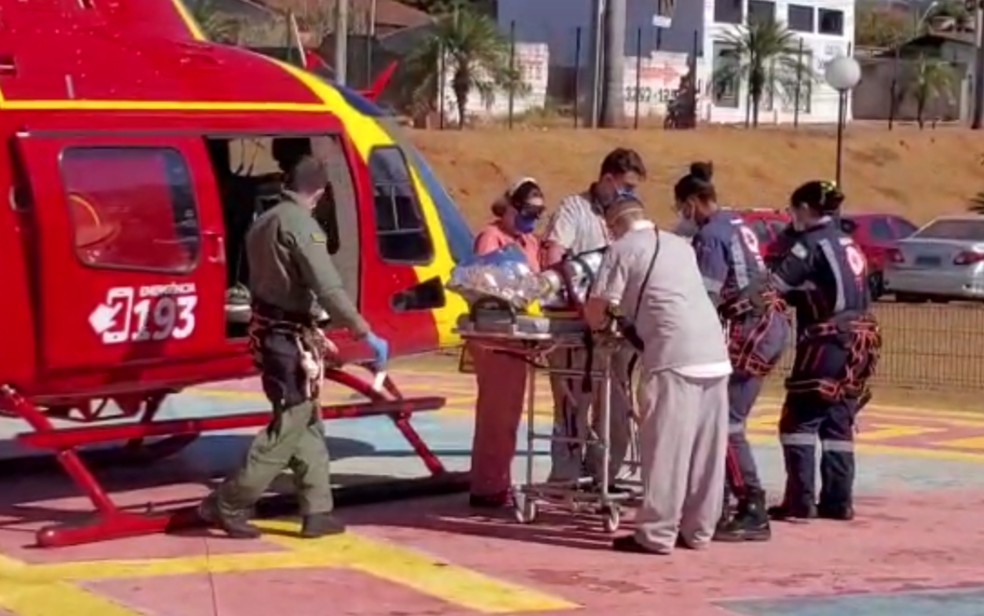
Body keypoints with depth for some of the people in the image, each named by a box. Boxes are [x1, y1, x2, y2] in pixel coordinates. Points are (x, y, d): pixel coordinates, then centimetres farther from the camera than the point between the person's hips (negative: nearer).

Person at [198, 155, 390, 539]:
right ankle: (227, 505, -4)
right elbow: (328, 289, -23)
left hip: (268, 332, 10)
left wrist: (312, 333, 29)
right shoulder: (301, 225, -15)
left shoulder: (265, 222, 14)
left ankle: (317, 512, 13)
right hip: (290, 339, -10)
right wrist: (367, 335, -20)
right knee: (288, 428, -5)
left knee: (308, 425, 13)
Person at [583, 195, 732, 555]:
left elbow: (596, 312, 1)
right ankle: (698, 530, 17)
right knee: (707, 447, 10)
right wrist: (630, 314, 39)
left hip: (675, 356, -7)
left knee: (665, 447, -3)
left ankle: (657, 534, -2)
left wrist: (600, 321, 22)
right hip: (714, 353, 7)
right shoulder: (681, 245, 24)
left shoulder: (623, 249, 4)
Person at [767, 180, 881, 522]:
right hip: (857, 341, 8)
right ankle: (837, 501, 12)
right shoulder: (848, 244, 18)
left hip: (827, 342, -8)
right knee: (838, 422, 12)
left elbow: (775, 284, -17)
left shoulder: (811, 242, -9)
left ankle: (800, 500, -7)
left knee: (799, 419, -4)